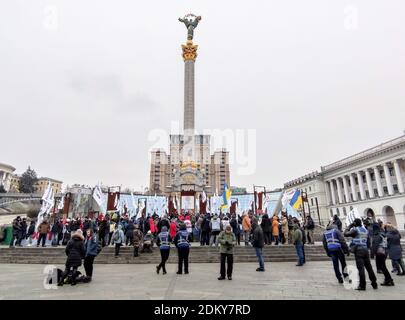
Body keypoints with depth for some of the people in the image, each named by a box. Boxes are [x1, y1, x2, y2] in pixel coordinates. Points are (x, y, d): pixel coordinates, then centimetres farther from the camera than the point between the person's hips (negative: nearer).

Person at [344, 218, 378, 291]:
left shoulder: (355, 230, -8)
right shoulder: (365, 230, 15)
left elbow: (346, 234, -14)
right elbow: (368, 242, 18)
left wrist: (349, 226, -3)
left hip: (358, 250, -7)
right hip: (365, 250, 7)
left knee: (361, 268, -5)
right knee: (369, 267, 13)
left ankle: (362, 285, -3)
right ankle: (374, 284, 20)